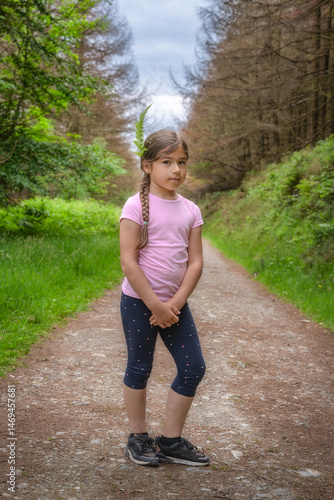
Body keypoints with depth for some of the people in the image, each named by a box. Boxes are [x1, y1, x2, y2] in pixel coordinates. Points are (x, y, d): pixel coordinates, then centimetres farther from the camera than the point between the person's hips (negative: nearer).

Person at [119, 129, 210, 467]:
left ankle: (171, 441, 19)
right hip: (139, 302, -5)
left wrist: (175, 303, -11)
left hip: (175, 304, 5)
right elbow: (128, 261, -15)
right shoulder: (137, 205, -10)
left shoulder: (190, 210, 4)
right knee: (139, 369, 6)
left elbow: (195, 262, 1)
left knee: (193, 368, 4)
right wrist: (155, 305, -16)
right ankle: (138, 439, 25)